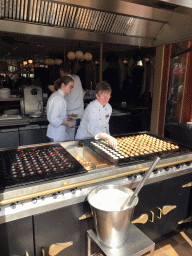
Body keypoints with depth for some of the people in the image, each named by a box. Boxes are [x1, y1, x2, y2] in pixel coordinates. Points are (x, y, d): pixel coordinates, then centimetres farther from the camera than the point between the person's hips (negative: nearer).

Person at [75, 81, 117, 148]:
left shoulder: (109, 108, 2)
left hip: (97, 140, 5)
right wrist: (108, 137, -48)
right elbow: (92, 128, -36)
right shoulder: (91, 107, -21)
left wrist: (109, 138, 8)